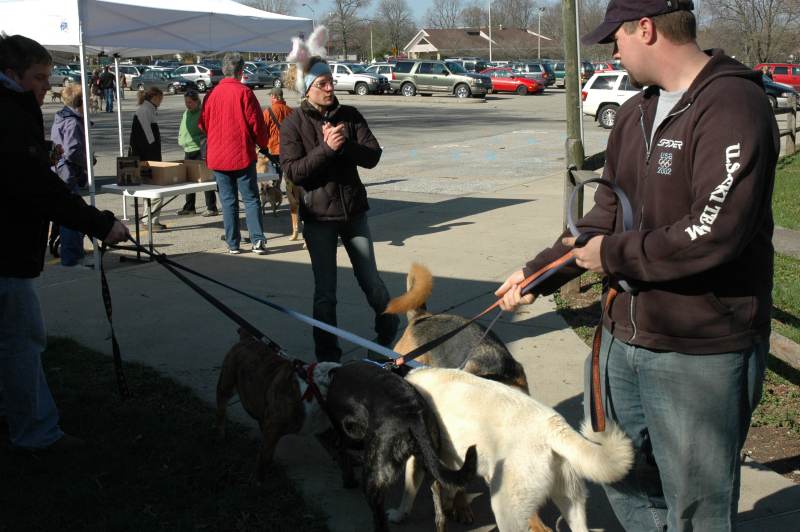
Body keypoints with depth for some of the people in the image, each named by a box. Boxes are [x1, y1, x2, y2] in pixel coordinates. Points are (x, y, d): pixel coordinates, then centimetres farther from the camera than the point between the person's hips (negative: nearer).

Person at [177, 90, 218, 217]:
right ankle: (189, 207, 22)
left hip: (200, 150, -8)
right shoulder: (186, 113, 14)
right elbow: (182, 130, 25)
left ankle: (211, 208, -1)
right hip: (188, 150, 8)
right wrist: (182, 141, 10)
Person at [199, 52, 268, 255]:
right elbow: (255, 122, -8)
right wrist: (263, 144, 9)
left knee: (228, 200, 8)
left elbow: (203, 124, 12)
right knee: (251, 198, 4)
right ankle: (257, 240, -4)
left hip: (218, 156, 3)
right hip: (242, 154, -3)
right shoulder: (244, 92, -9)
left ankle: (233, 244, 9)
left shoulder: (212, 94, 3)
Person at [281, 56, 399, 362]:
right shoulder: (293, 124, -4)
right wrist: (326, 148, -24)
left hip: (353, 211, 2)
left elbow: (372, 156, -5)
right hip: (318, 217, -2)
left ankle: (391, 334, 33)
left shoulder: (349, 116, 2)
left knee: (372, 282, 10)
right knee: (325, 292, 5)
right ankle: (327, 354, 18)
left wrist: (345, 143, -22)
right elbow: (292, 171, -14)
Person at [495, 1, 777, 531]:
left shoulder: (732, 105, -18)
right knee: (623, 476, 24)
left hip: (700, 357, -8)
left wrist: (614, 254, -15)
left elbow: (715, 232, -27)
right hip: (625, 339, 9)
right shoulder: (635, 113, 10)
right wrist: (539, 272, 11)